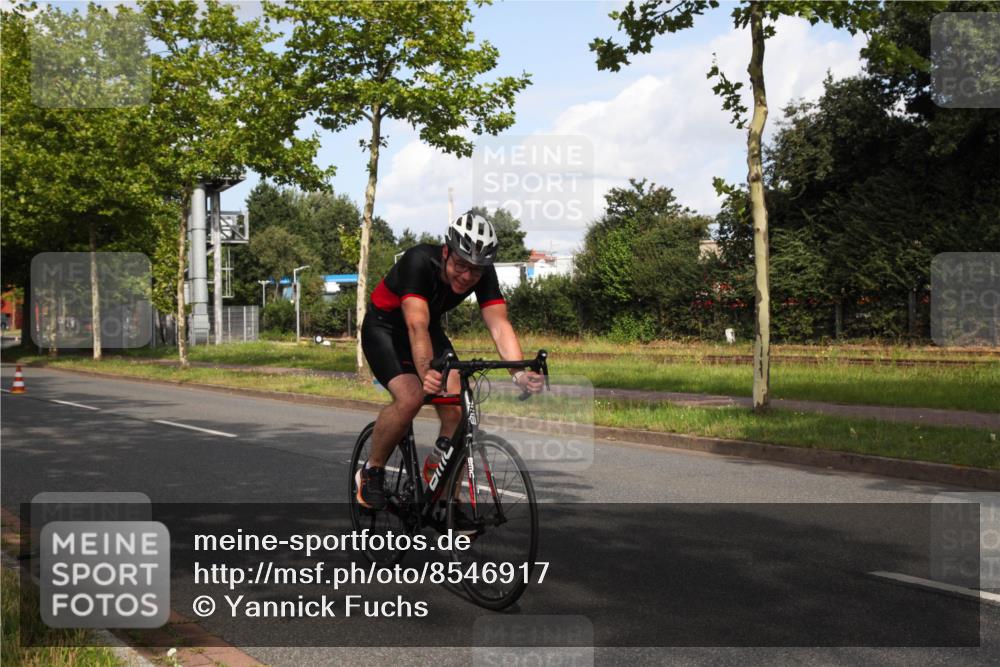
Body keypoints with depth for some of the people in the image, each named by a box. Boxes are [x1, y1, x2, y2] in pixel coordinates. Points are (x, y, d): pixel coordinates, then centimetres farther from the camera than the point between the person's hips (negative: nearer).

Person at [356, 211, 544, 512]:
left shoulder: (484, 274, -21)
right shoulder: (419, 261, -34)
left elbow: (500, 325, -30)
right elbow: (416, 326, -45)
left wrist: (520, 373, -48)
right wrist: (427, 372, -62)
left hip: (430, 328, 5)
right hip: (384, 327, -5)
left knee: (457, 410, -14)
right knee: (410, 397, -29)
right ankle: (371, 472, -4)